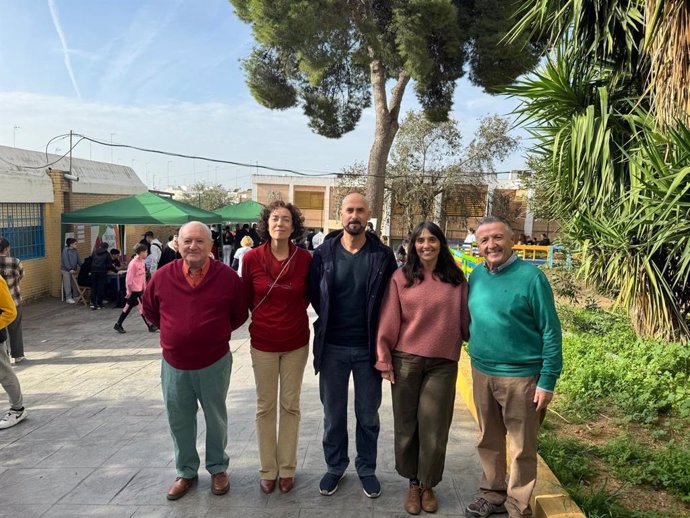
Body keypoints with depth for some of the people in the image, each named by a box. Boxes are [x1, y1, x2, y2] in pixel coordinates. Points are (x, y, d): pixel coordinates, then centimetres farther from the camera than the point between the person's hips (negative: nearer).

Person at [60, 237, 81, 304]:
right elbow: (65, 261, -17)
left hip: (73, 270, 6)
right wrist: (70, 269, -24)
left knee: (75, 284, 9)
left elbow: (78, 260, 11)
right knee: (67, 284, -3)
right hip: (66, 270, -6)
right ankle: (68, 298, 0)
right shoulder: (65, 250, -12)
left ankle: (76, 296, 19)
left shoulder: (76, 251, 7)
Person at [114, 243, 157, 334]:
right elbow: (129, 278, -16)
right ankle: (150, 326, 7)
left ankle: (118, 325, 23)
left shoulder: (142, 262, 6)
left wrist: (145, 287, 16)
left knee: (128, 307, 14)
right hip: (134, 290, -8)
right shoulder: (133, 263, -19)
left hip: (140, 289, 8)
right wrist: (129, 291, -13)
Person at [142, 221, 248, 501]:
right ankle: (186, 472, 36)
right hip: (174, 365, 2)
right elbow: (149, 309, 12)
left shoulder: (227, 276, -12)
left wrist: (216, 333, 4)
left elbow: (240, 315, 3)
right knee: (179, 422, 16)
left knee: (215, 418, 15)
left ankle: (218, 468, 36)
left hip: (214, 363, -2)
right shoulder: (162, 276, -6)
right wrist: (174, 332, 9)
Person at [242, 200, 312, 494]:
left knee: (290, 405, 12)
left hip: (296, 343, 1)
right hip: (263, 343, 0)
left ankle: (287, 469, 28)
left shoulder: (305, 258, -10)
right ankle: (267, 470, 27)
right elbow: (247, 298, 5)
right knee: (265, 407, 11)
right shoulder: (251, 258, -11)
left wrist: (292, 313, 6)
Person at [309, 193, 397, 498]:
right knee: (333, 413, 15)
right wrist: (331, 323, 5)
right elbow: (314, 294, 4)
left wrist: (376, 331, -2)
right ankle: (335, 466, 35)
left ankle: (366, 468, 34)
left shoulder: (383, 255, -5)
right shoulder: (323, 253, -3)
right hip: (332, 347, 1)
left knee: (368, 414, 15)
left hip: (368, 347, 0)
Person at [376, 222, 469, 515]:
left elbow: (465, 319, 7)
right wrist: (384, 361, -3)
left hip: (443, 364, 0)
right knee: (407, 425, 11)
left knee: (434, 428, 7)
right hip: (406, 361, 0)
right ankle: (412, 483, 32)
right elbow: (389, 323, -2)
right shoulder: (401, 278, -3)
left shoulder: (456, 279, 1)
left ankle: (428, 485, 30)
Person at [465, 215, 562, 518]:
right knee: (489, 440, 19)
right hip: (481, 373, 5)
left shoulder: (531, 277, -13)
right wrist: (477, 352, 9)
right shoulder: (476, 276, 4)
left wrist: (547, 381, -13)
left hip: (520, 376, -5)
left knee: (522, 448, 9)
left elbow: (551, 332, -11)